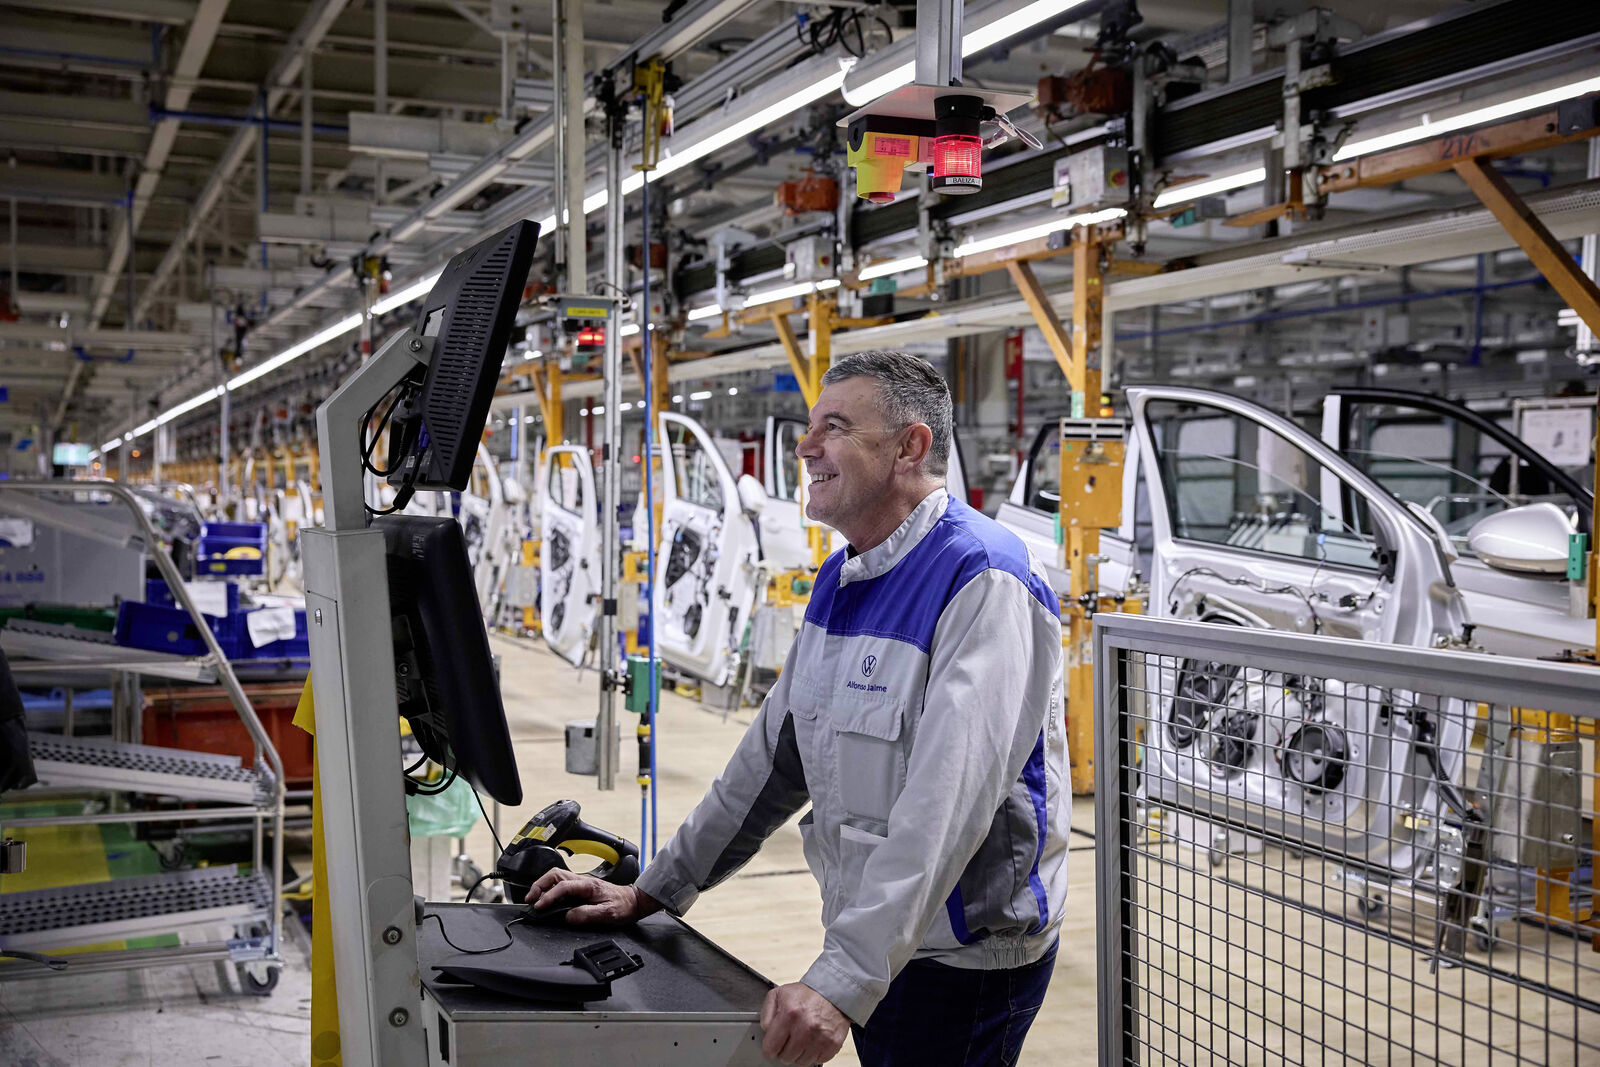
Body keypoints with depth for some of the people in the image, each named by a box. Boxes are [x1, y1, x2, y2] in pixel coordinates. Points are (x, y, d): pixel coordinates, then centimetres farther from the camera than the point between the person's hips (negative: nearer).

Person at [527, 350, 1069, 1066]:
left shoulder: (984, 584, -21)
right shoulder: (842, 578, 9)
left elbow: (947, 805, -30)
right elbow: (774, 753, 13)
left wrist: (844, 982, -34)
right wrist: (652, 892, 11)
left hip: (963, 965, -8)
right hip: (868, 941, 8)